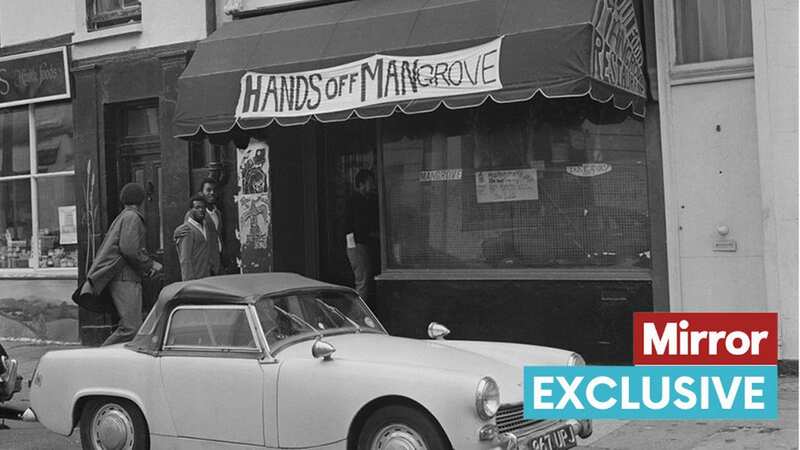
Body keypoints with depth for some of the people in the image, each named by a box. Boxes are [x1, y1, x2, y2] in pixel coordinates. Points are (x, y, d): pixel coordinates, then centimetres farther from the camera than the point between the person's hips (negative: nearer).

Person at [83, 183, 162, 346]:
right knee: (131, 327, -13)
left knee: (132, 326, 8)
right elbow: (129, 250, -19)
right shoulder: (132, 217, -8)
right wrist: (151, 264, -7)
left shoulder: (121, 218, 22)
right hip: (126, 279, -10)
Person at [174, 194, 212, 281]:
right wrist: (189, 282, -19)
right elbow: (185, 261, -14)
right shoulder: (187, 231, -10)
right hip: (194, 280, -7)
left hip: (207, 279, 7)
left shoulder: (207, 225, 14)